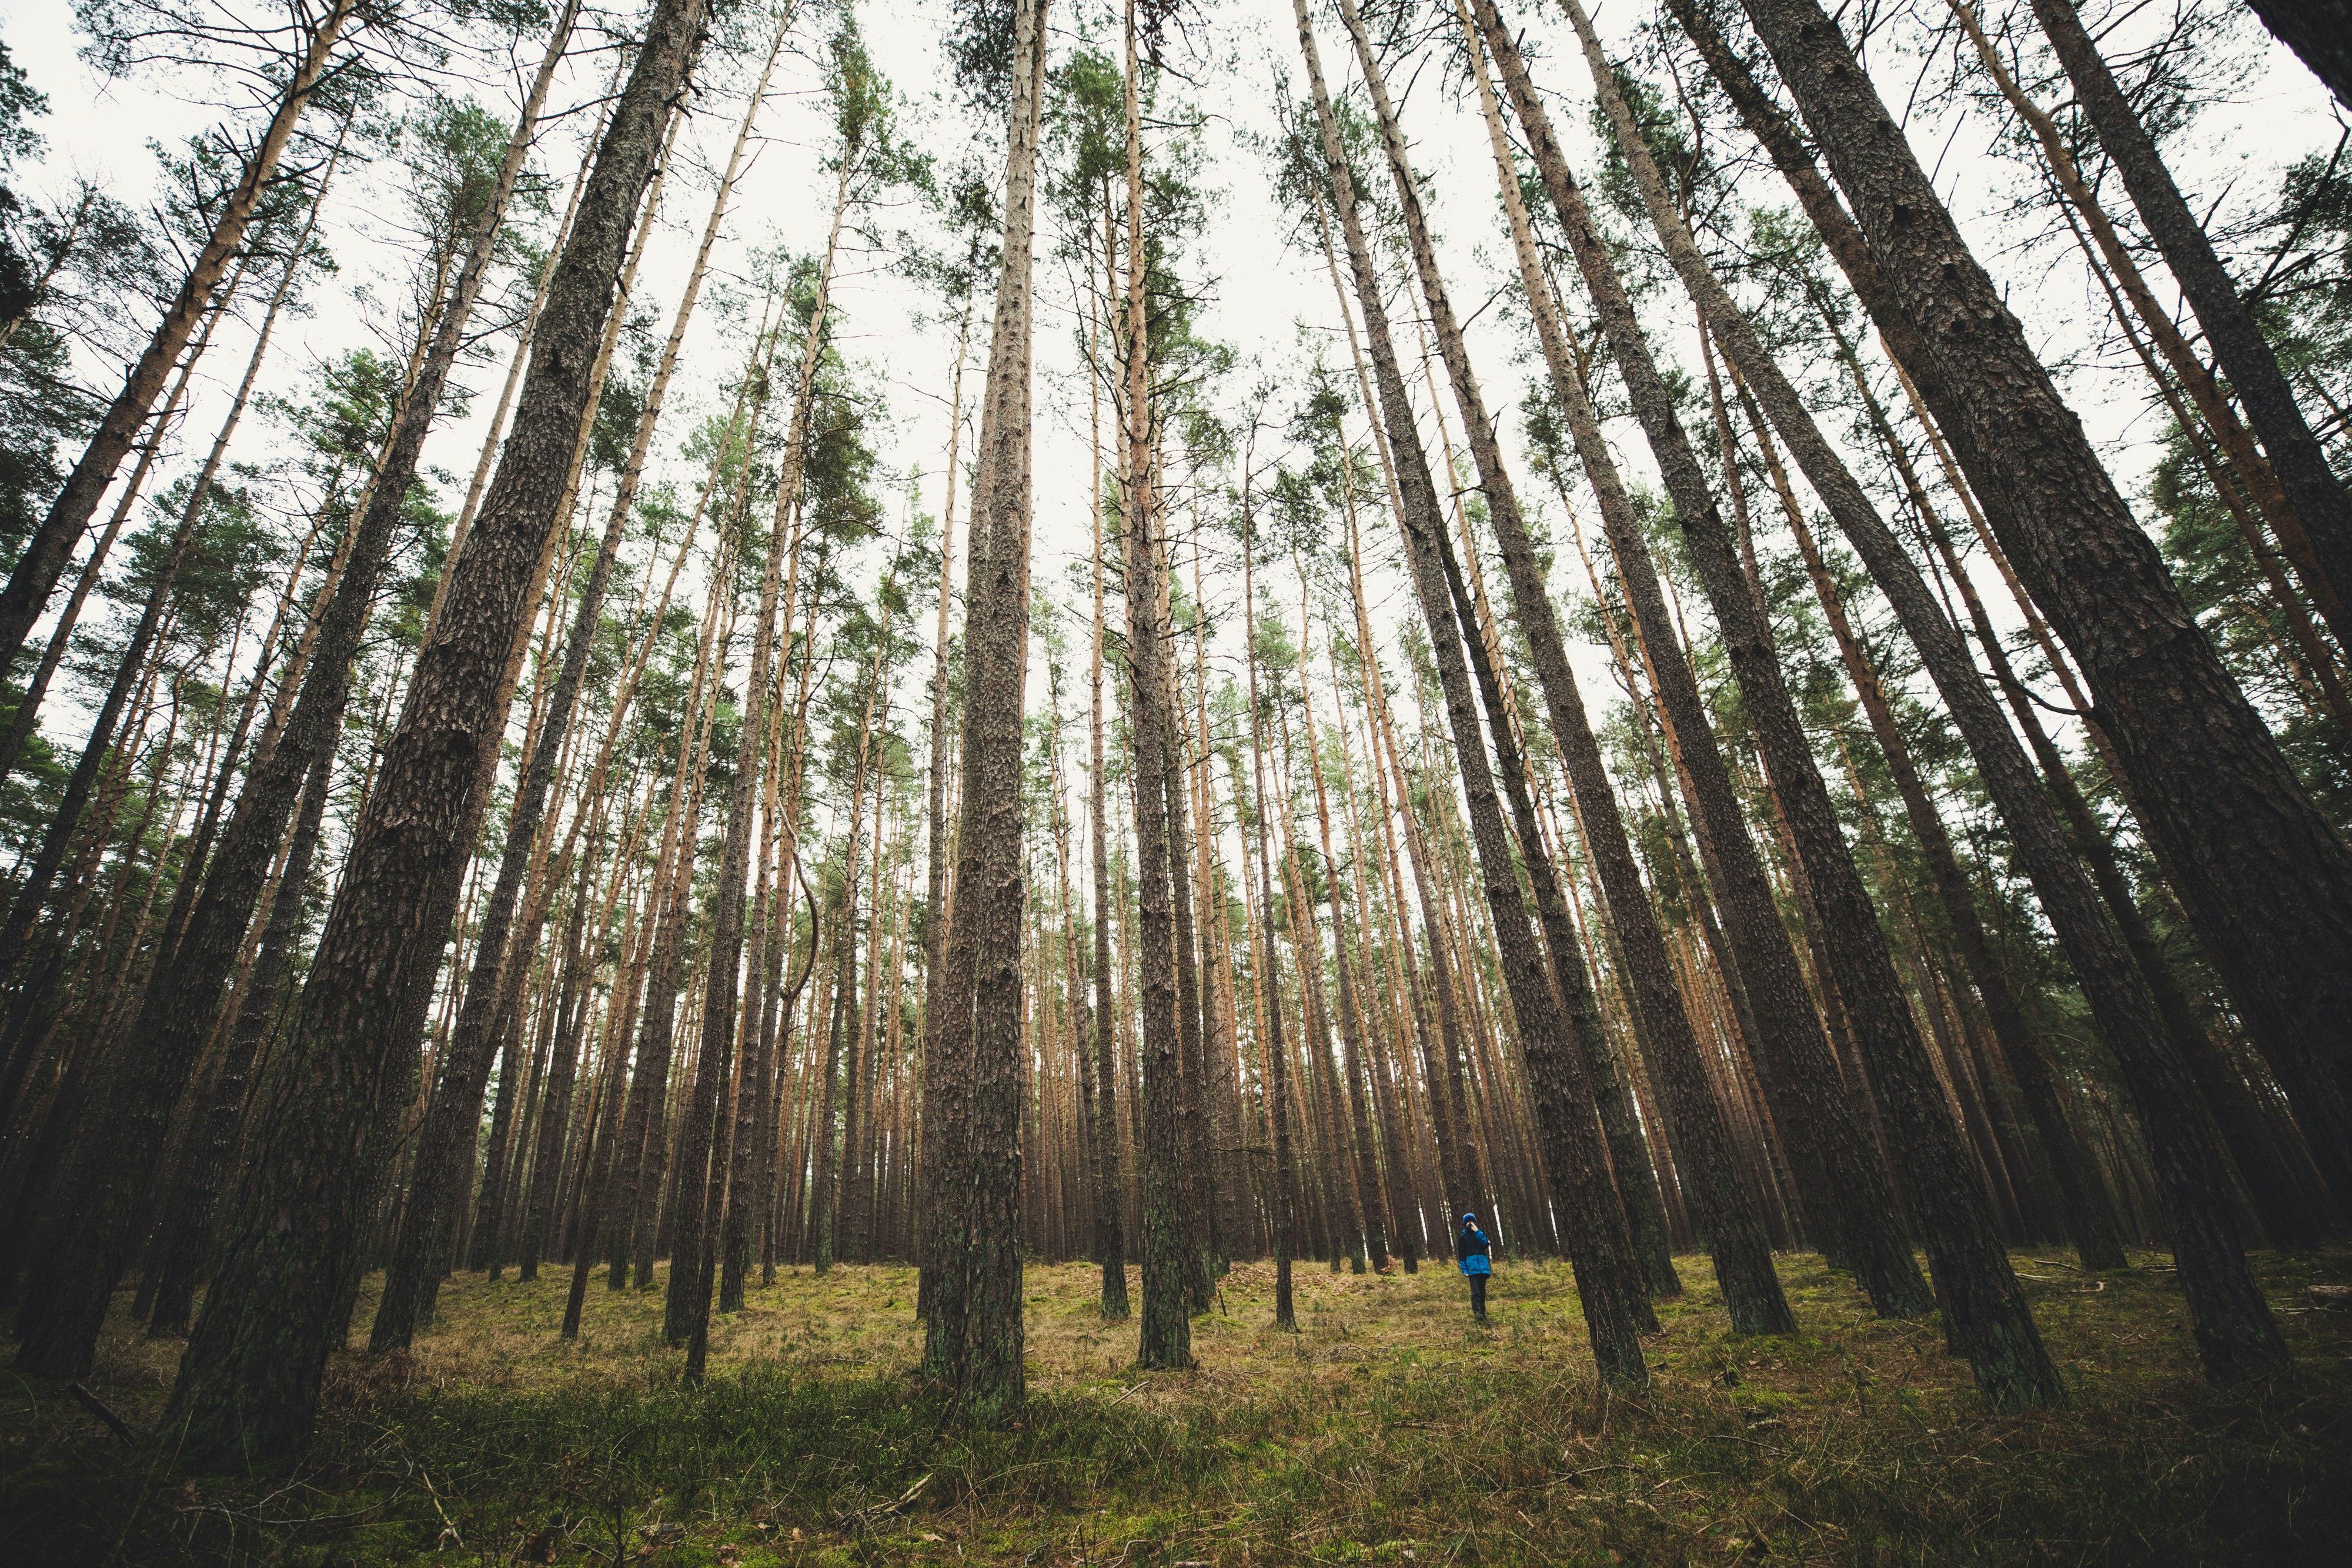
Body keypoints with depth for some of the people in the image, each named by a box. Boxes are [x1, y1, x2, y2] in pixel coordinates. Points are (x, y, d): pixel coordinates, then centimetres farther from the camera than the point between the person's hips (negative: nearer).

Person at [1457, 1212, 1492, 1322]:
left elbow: (1486, 1244, -3)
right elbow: (1461, 1256, 6)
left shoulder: (1480, 1233, 18)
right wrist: (1464, 1270, -5)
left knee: (1482, 1292, 8)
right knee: (1476, 1293, -13)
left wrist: (1477, 1232, -6)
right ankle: (1478, 1315, -19)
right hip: (1472, 1268, -3)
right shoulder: (1462, 1238, 11)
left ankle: (1483, 1314, 15)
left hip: (1483, 1267, 3)